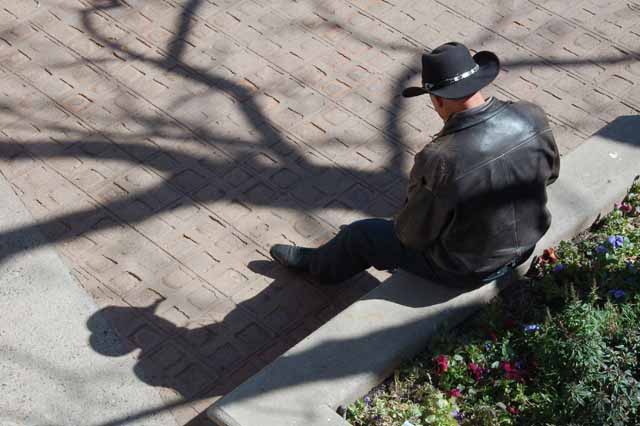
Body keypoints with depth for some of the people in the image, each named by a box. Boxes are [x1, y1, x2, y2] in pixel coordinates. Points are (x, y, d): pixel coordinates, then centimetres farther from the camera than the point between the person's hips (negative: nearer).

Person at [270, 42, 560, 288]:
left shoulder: (439, 161, -36)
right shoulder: (533, 118, -18)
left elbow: (413, 233, -19)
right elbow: (549, 172, 4)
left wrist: (401, 223, 2)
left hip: (467, 271, -5)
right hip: (525, 244, 6)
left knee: (361, 234, 18)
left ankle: (316, 264, 49)